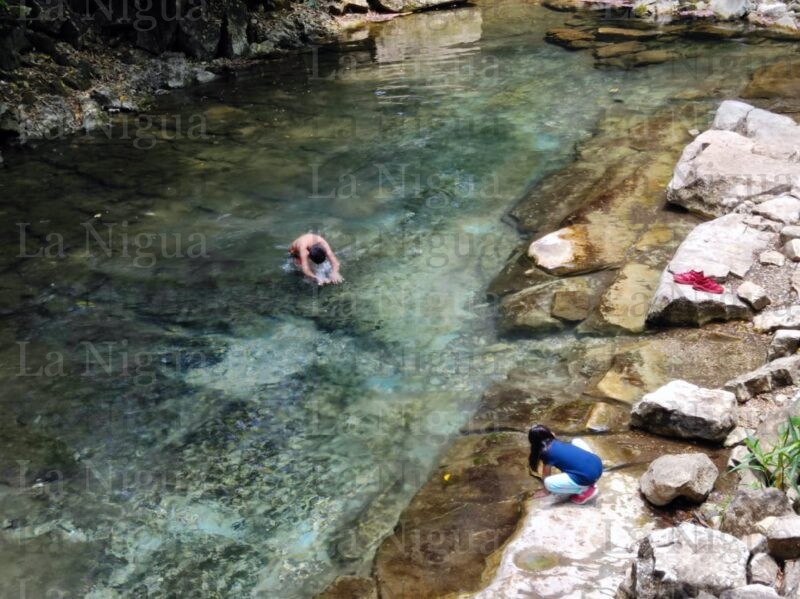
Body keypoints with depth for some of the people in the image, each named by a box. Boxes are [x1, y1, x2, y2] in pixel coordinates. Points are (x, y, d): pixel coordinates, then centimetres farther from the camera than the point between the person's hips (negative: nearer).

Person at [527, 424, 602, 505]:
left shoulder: (546, 453, -1)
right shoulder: (557, 443, 20)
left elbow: (546, 475, 13)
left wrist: (545, 491, 30)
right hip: (598, 464, 8)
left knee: (549, 483, -4)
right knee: (577, 441, 32)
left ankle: (585, 490, 4)